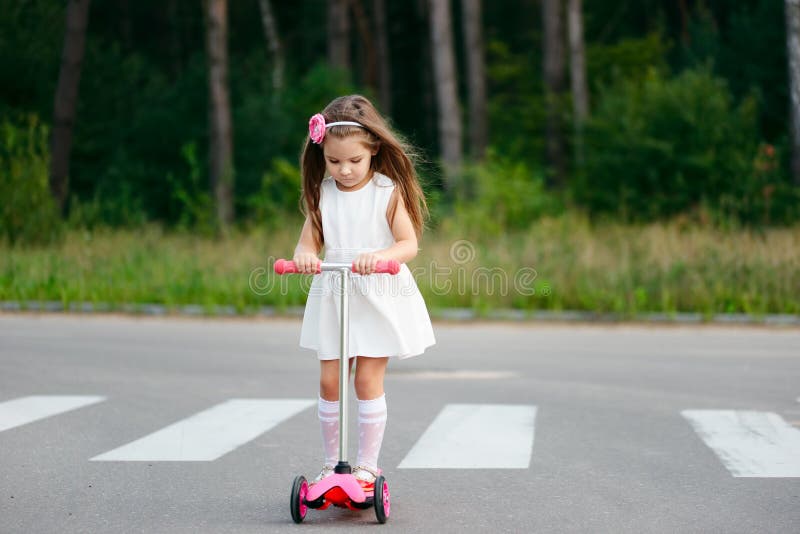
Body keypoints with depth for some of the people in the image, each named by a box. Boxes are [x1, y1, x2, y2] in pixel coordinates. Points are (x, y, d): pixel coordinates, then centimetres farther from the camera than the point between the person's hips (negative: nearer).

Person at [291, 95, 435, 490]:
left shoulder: (389, 192, -8)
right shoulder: (321, 193, 2)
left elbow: (409, 244, -14)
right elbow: (309, 241, 2)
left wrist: (379, 256, -34)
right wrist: (304, 255, -23)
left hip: (378, 297, -3)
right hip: (332, 296, 3)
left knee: (368, 379, -5)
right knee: (329, 380, 1)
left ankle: (368, 465, 7)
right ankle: (331, 462, 15)